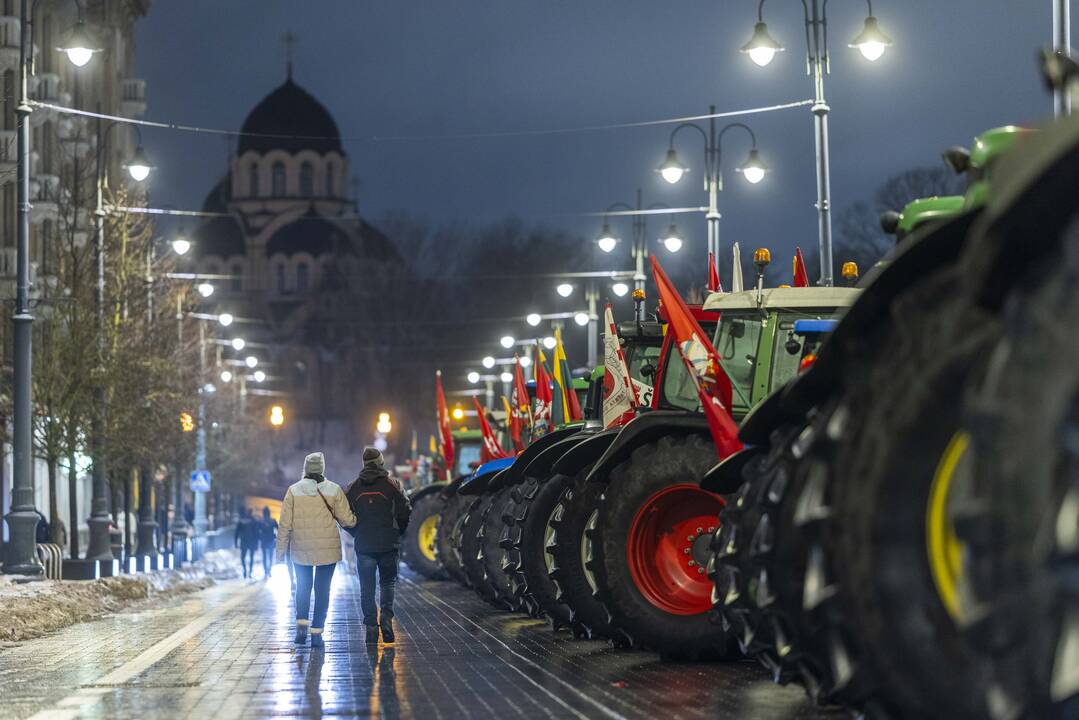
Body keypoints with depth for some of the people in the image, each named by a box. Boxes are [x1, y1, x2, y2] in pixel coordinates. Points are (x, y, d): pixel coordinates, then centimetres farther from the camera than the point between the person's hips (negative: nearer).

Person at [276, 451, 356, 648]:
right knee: (322, 590, 6)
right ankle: (317, 632, 2)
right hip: (328, 549, -1)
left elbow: (285, 524, -2)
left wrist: (281, 551, 4)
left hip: (301, 549, 1)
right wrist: (354, 521, 20)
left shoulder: (294, 491, -3)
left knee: (302, 587, 16)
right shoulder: (334, 490, -4)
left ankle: (301, 625, 0)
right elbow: (347, 519, -4)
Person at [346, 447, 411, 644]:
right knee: (387, 583, 13)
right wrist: (398, 532, 10)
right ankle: (386, 617, -8)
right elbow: (405, 512, -7)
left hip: (364, 546, 1)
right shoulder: (390, 484, -4)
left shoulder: (354, 487, 3)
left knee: (367, 589, 6)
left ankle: (371, 626, 1)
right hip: (388, 545, -1)